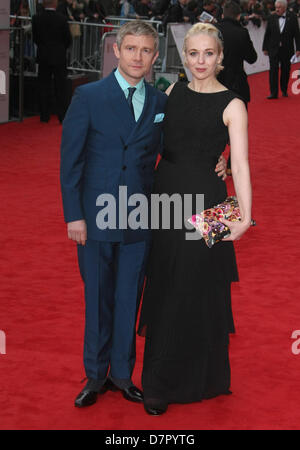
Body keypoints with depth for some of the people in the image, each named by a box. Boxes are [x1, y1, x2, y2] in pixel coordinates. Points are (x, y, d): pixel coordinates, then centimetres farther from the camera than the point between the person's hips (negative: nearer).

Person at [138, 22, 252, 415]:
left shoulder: (231, 105, -8)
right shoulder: (173, 93, 7)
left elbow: (240, 164, -16)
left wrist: (245, 216, -27)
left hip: (204, 202, -5)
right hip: (165, 196, 5)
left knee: (197, 291, 3)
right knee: (164, 290, 11)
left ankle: (196, 378, 20)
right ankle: (161, 382, 26)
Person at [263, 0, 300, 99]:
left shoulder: (292, 17, -3)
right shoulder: (272, 18, 2)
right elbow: (267, 34, 7)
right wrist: (265, 48, 6)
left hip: (287, 50, 0)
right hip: (273, 49, 0)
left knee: (285, 70, 9)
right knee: (273, 70, -6)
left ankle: (284, 90, 24)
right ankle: (273, 93, -6)